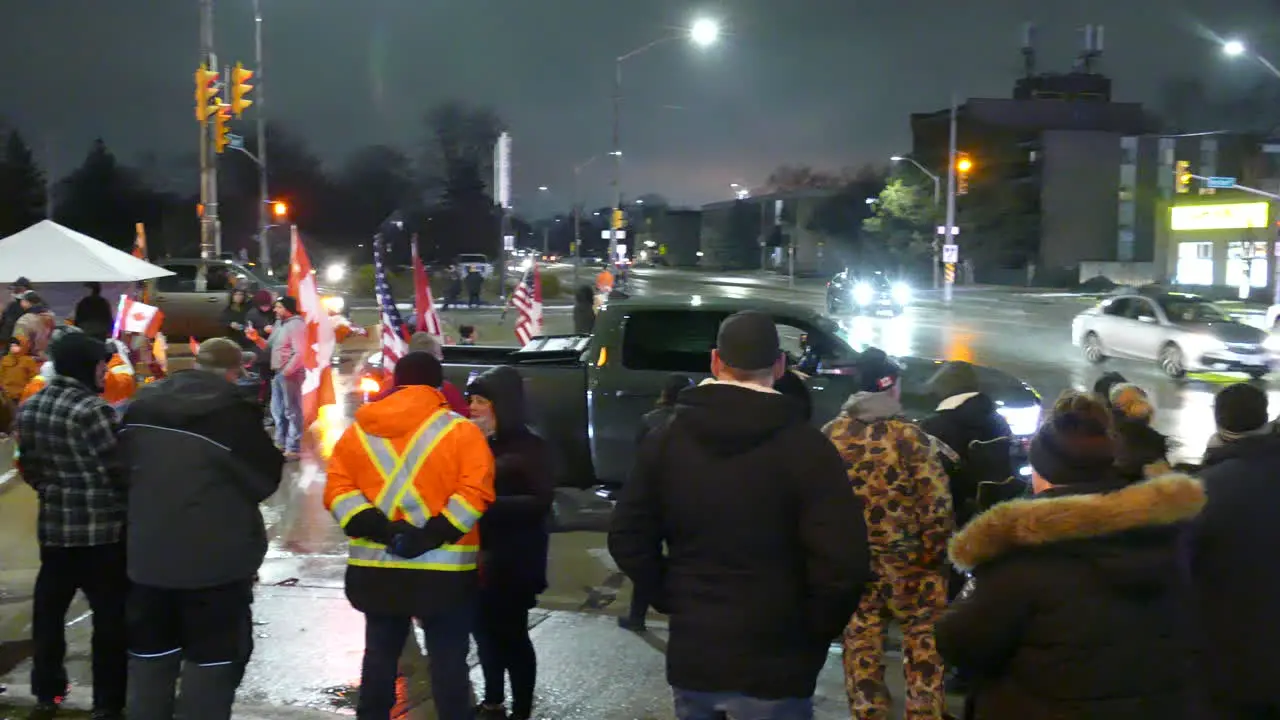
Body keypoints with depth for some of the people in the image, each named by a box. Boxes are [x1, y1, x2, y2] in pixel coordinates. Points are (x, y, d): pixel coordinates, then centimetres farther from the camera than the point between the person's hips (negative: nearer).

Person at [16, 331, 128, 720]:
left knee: (49, 609, 17)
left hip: (53, 523, 8)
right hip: (102, 528, -8)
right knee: (110, 616, 2)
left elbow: (28, 467, 15)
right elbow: (117, 471, -17)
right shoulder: (91, 410, -18)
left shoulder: (29, 407, 7)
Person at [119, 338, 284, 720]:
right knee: (211, 660, 4)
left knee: (150, 656, 18)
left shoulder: (141, 405, 4)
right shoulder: (233, 411, -17)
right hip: (216, 559, -6)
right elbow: (265, 480, -8)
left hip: (148, 555, 6)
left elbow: (125, 471, 16)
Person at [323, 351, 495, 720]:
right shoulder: (461, 431, -4)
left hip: (376, 567, 4)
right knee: (448, 659, 6)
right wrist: (433, 535, -17)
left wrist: (379, 528, -9)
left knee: (380, 653, 17)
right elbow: (474, 492, -16)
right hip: (444, 569, -3)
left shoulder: (359, 430, 7)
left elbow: (338, 488, 0)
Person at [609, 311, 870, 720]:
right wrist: (813, 634, -3)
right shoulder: (805, 446, -11)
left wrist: (672, 599, 11)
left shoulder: (666, 440, 3)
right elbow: (843, 563, -18)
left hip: (691, 657, 4)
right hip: (772, 667, -4)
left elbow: (627, 539, 5)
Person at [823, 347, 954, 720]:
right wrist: (935, 549, -2)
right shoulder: (911, 436, -13)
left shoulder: (831, 434, -2)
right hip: (906, 555, -3)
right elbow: (936, 503, -15)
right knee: (922, 635, 10)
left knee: (860, 636, 12)